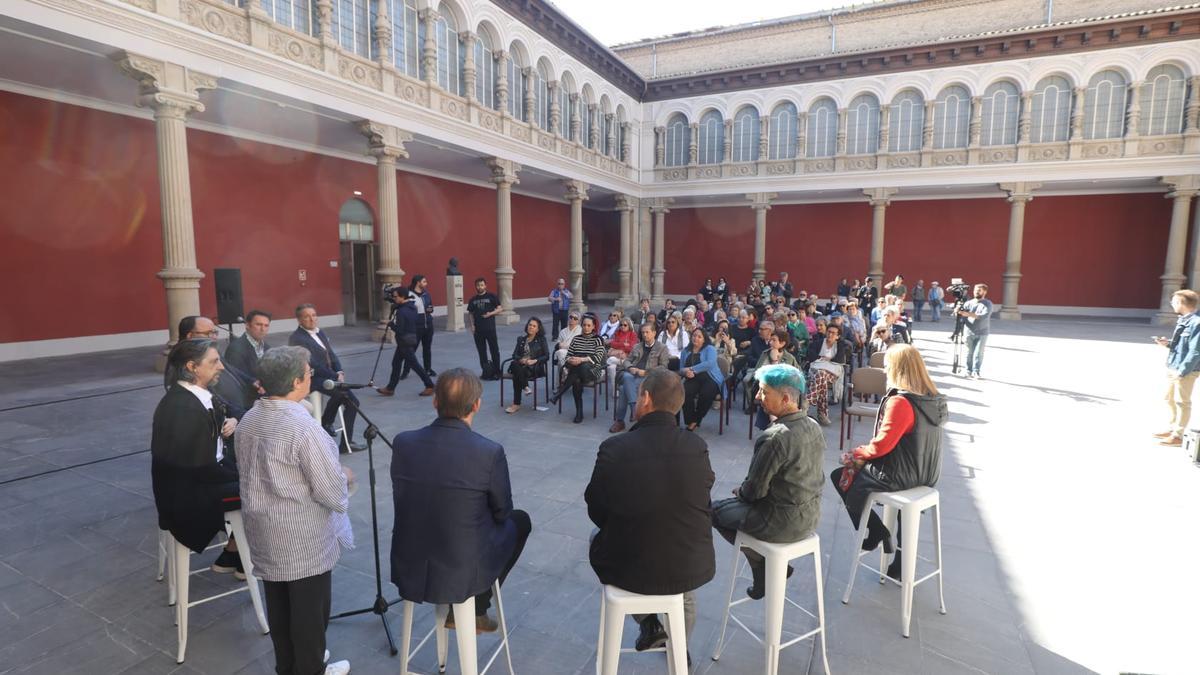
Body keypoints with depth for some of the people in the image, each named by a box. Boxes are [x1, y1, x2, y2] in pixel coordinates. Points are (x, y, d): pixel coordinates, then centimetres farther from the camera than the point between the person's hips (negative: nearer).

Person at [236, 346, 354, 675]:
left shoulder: (248, 420, -1)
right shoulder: (303, 426, -27)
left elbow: (253, 472, 11)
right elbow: (330, 490, -23)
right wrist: (344, 476, -2)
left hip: (263, 531, 8)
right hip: (303, 537, -8)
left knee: (278, 605, 22)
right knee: (310, 608, 11)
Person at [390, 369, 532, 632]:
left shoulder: (402, 442, -10)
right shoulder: (490, 452, -21)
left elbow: (402, 503, 5)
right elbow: (501, 512, -5)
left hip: (407, 568, 5)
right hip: (463, 573, -4)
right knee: (519, 520, 22)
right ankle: (476, 610, 25)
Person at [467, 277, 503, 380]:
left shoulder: (491, 296, 0)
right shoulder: (473, 300, 11)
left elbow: (500, 309, -1)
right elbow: (471, 313, 15)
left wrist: (490, 313, -15)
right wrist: (472, 325, 3)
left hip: (490, 328, -4)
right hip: (478, 329, 4)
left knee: (494, 350, -3)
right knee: (481, 351, 8)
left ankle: (496, 372, 4)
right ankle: (485, 371, 17)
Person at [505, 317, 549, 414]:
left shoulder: (541, 340, 11)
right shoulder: (521, 339, 20)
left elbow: (546, 356, 4)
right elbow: (514, 355, 13)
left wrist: (534, 361, -12)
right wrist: (521, 360, -10)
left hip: (535, 367, -3)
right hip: (521, 365, 3)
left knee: (516, 375, -33)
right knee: (515, 365, -36)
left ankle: (516, 404, -30)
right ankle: (525, 387, -31)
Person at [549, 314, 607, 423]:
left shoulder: (598, 339, 7)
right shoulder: (576, 338, 19)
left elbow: (598, 358, -8)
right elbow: (568, 355, 15)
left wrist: (582, 359, -22)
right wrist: (570, 360, -11)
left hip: (592, 370, -2)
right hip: (576, 370, 3)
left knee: (583, 367, -39)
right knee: (576, 381, -35)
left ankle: (558, 394, -36)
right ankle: (579, 413, -27)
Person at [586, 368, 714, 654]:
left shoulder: (613, 448, -20)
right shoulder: (698, 447, -14)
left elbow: (596, 512, -5)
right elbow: (700, 502, 3)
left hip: (628, 568, -1)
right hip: (691, 568, 2)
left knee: (600, 535, 30)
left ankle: (649, 624, 25)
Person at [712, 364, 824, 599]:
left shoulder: (774, 438, -28)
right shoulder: (814, 427, -3)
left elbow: (754, 490, -20)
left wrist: (739, 491, 4)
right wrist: (744, 491, 13)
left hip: (783, 524, -8)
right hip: (811, 515, 8)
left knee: (715, 509, 12)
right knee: (738, 501, 26)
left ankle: (763, 567, 15)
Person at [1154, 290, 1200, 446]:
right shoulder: (1182, 320, 10)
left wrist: (1182, 371, -21)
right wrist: (1168, 343, 1)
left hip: (1185, 370, -9)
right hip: (1173, 367, 9)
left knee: (1182, 402, 0)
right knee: (1170, 399, 18)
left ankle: (1178, 435, 8)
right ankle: (1171, 429, 31)